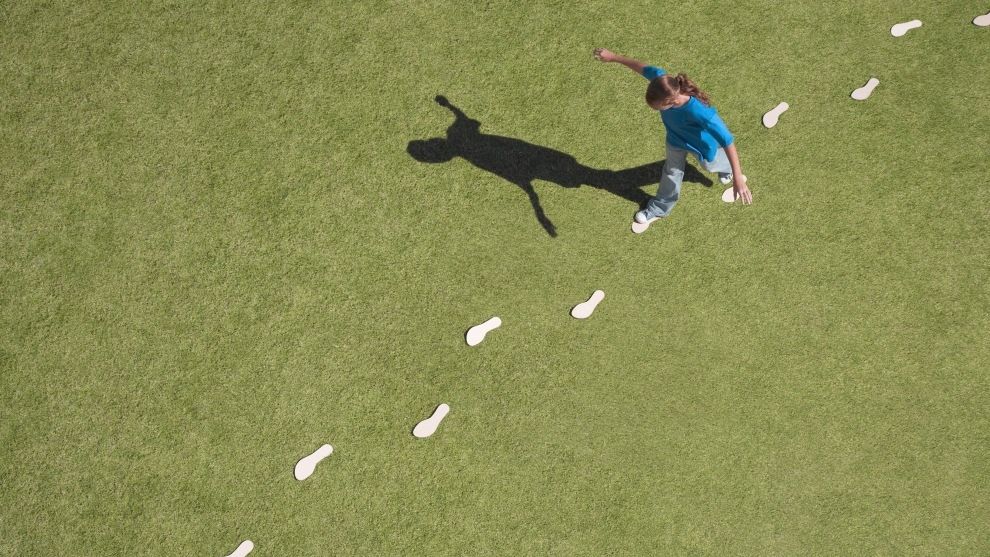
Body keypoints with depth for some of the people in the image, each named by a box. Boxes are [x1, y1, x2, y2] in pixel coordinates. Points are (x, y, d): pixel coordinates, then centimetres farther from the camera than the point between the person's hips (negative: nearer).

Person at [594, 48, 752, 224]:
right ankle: (660, 208, 53)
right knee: (672, 171, 27)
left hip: (701, 142, -3)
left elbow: (727, 141, -46)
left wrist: (738, 178, -46)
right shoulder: (661, 79, -38)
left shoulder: (700, 112, -51)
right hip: (676, 137, 3)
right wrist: (613, 57, -3)